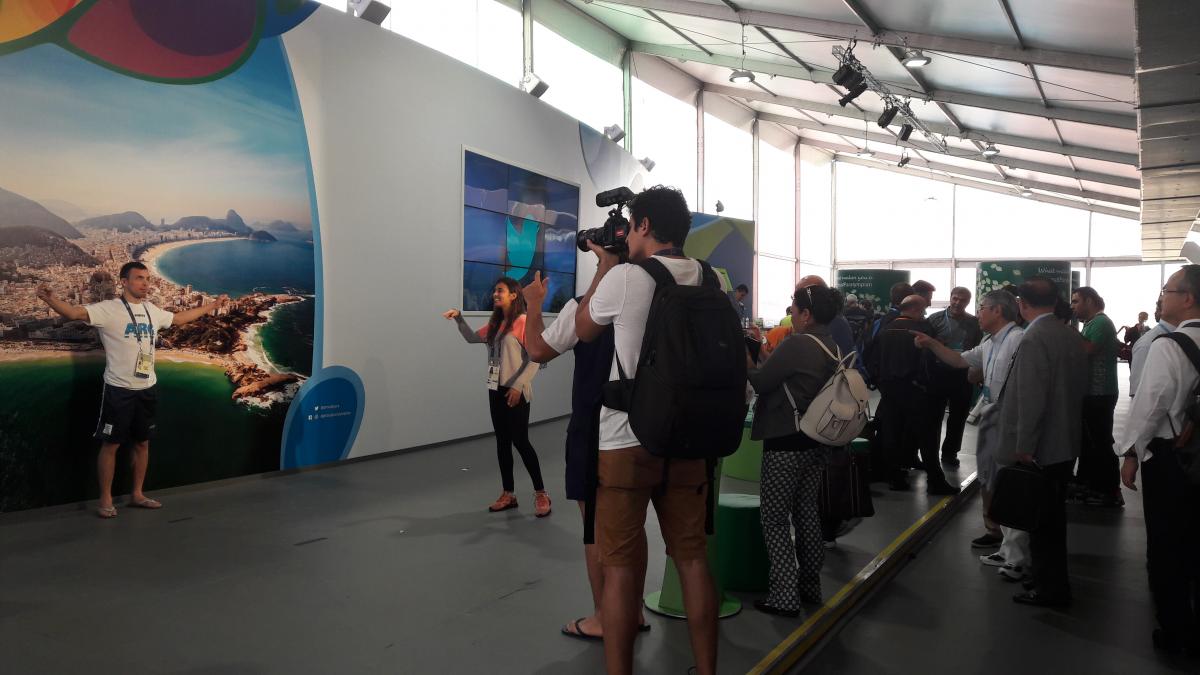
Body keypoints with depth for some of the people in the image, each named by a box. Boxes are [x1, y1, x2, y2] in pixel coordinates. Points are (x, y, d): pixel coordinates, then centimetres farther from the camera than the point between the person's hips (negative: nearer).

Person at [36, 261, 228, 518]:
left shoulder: (153, 311, 8)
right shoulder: (109, 309, -12)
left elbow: (180, 318, 25)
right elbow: (74, 313, -27)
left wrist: (212, 305, 30)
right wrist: (50, 299, -48)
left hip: (147, 388, 6)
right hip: (119, 389, -6)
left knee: (143, 442, 13)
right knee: (111, 444, 3)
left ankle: (137, 494, 26)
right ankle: (105, 500, 15)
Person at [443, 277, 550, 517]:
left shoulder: (523, 321, -11)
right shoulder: (495, 323, 12)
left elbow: (535, 359, -14)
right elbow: (472, 338, 24)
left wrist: (518, 386, -19)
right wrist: (459, 318, 10)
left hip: (515, 392, -7)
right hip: (496, 390, 8)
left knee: (520, 442, -5)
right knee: (502, 442, 11)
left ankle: (541, 494, 6)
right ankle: (508, 494, 20)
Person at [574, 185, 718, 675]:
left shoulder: (625, 277, -12)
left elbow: (584, 331, 6)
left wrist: (605, 267, 16)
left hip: (626, 442, -5)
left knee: (622, 568, 3)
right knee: (693, 559, 14)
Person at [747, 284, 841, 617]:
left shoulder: (796, 344, -19)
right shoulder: (832, 347, 8)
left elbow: (760, 381, -14)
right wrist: (765, 358, 11)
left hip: (785, 443, -8)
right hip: (817, 442, 8)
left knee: (775, 518, 1)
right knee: (807, 512, 17)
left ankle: (785, 596, 1)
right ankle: (810, 586, 27)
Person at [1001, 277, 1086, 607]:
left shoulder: (1033, 339, -20)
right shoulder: (1073, 336, 5)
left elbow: (1032, 398, -23)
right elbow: (1080, 387, 13)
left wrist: (1024, 447, -17)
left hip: (1041, 447, -9)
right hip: (1067, 443, 9)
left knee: (1041, 518, 3)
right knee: (1054, 516, 20)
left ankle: (1051, 588, 13)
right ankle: (1052, 579, 34)